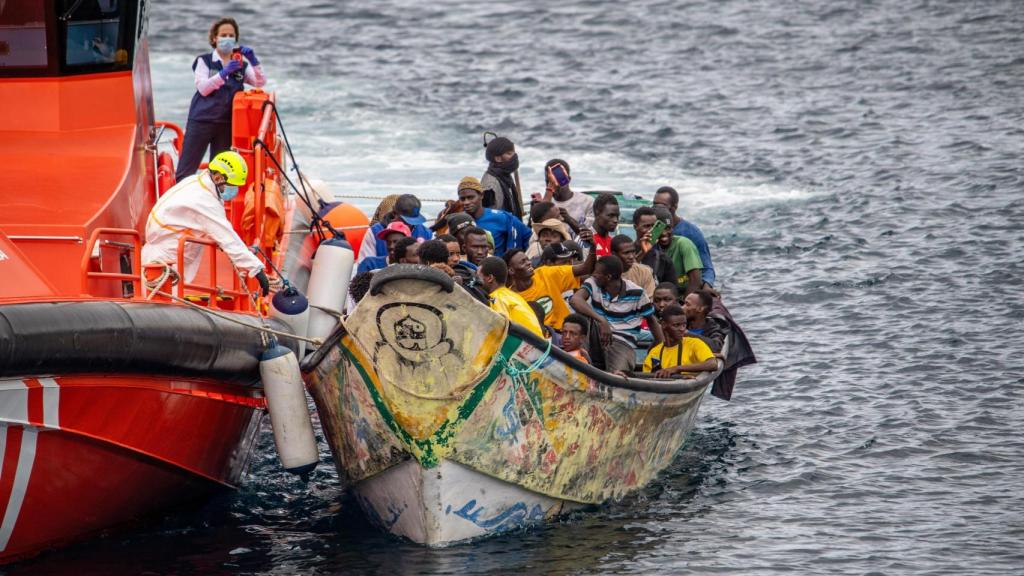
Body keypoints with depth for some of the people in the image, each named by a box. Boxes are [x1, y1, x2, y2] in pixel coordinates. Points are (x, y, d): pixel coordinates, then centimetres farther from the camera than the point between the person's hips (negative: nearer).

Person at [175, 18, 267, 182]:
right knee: (186, 170, -7)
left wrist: (253, 61, -17)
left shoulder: (241, 65, 12)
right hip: (202, 121, -3)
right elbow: (202, 88, -11)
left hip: (227, 124, 3)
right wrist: (224, 73, -24)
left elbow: (260, 82, -2)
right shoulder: (204, 61, 4)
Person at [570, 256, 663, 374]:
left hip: (623, 343, -3)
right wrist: (601, 320, -35)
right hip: (596, 337, 3)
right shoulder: (593, 283, -5)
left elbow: (651, 320, 8)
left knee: (618, 375, -30)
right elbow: (575, 299, -25)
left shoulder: (636, 293, -6)